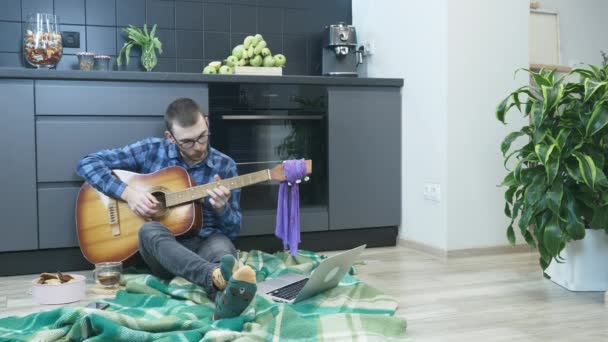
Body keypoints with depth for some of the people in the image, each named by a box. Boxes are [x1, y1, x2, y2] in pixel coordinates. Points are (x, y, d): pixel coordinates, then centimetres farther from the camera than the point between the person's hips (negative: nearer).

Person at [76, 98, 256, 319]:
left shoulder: (224, 166, 3)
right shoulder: (151, 150, 1)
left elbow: (233, 230, 5)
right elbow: (87, 164, -1)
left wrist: (222, 208, -18)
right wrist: (127, 192, -15)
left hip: (203, 247, 1)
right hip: (161, 249, 0)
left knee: (222, 244, -35)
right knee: (150, 230, -36)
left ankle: (227, 296, -72)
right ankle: (218, 277, -64)